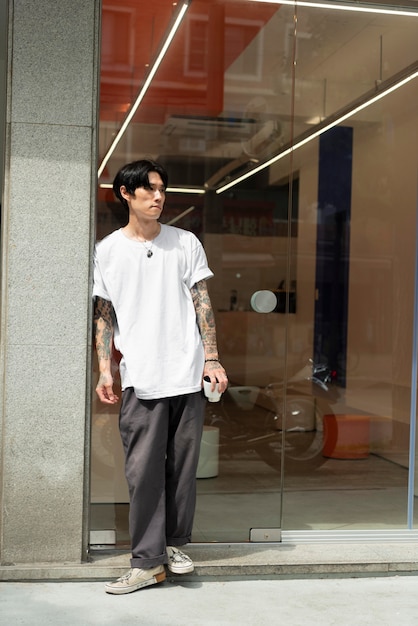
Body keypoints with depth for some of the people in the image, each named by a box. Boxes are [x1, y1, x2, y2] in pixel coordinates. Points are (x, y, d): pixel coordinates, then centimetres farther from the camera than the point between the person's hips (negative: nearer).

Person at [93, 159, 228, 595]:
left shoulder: (186, 243, 8)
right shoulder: (107, 251, 7)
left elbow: (202, 303, 7)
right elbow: (103, 315, 8)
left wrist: (212, 359, -1)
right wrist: (105, 371, -1)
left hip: (187, 375, 1)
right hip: (140, 379, -1)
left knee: (182, 465, 7)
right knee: (142, 471, -2)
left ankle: (175, 543, 24)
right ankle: (147, 561, 6)